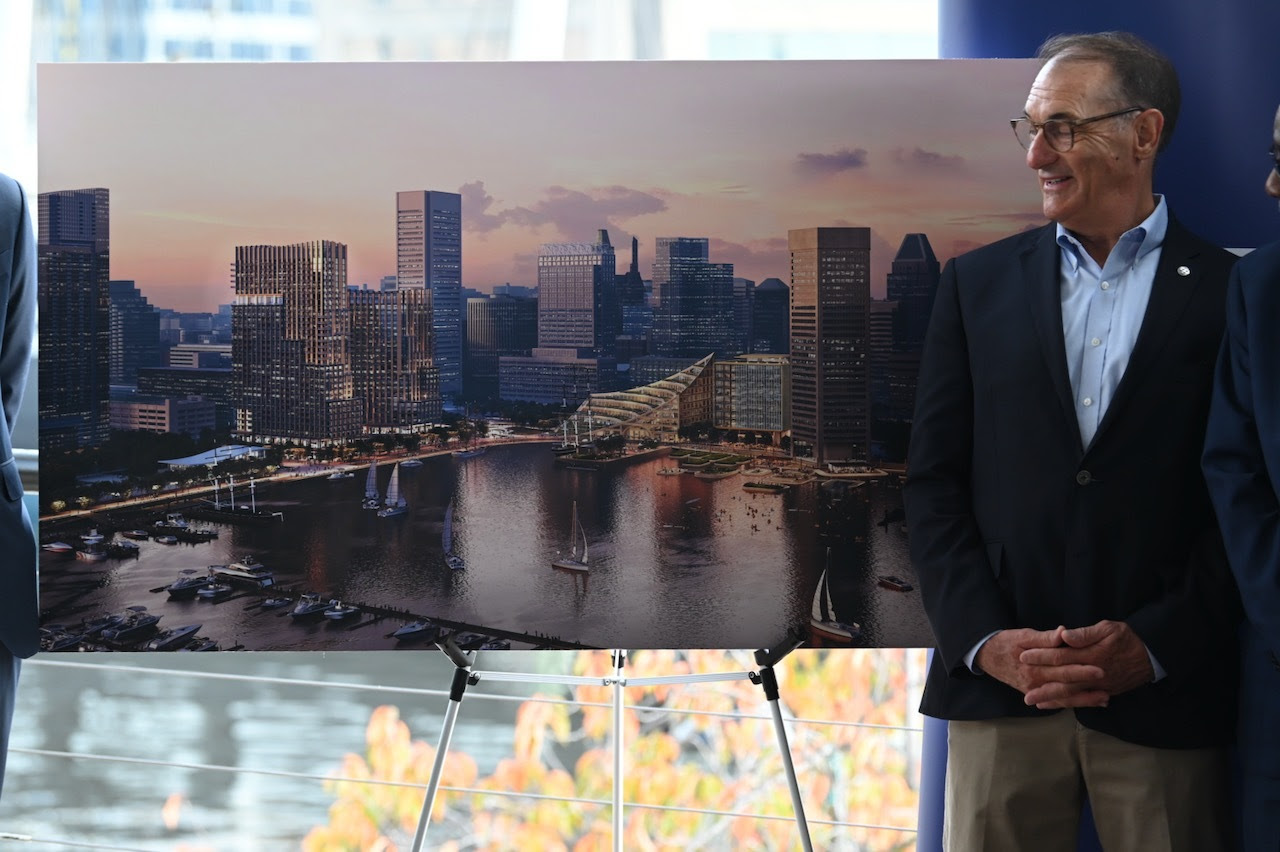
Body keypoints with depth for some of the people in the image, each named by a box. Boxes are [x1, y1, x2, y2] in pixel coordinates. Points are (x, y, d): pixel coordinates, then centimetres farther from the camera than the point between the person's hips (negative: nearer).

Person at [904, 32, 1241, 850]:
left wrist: (1155, 645, -11)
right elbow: (934, 482, 6)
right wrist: (985, 640, -6)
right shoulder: (978, 284, 10)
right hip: (999, 690, 2)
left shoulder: (1231, 292, 1)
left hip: (1166, 700, -2)